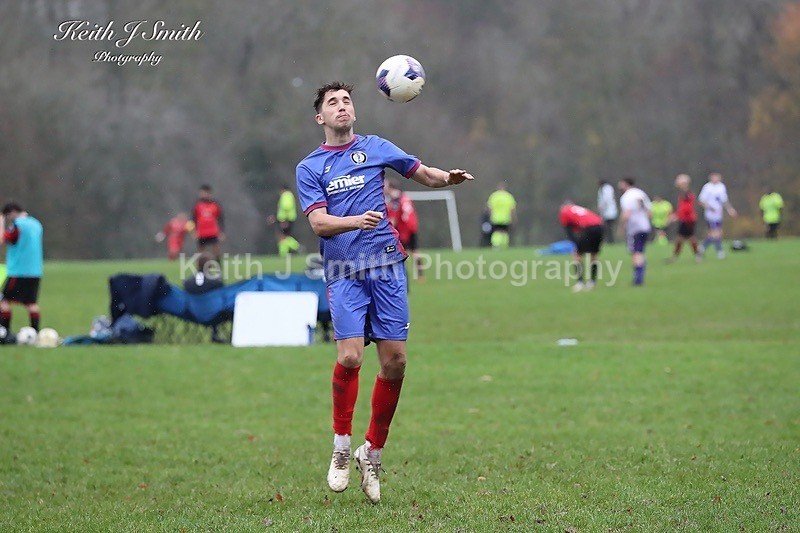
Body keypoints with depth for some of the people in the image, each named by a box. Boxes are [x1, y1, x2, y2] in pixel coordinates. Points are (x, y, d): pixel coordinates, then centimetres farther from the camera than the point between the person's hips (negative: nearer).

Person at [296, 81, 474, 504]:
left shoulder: (375, 148, 12)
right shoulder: (310, 167, 7)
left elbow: (423, 174, 17)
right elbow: (317, 222, -5)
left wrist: (448, 178, -6)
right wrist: (357, 221, -24)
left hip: (385, 266, 2)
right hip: (343, 273, -2)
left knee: (395, 361, -3)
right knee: (350, 357, -17)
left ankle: (372, 453, 14)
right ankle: (342, 447, 3)